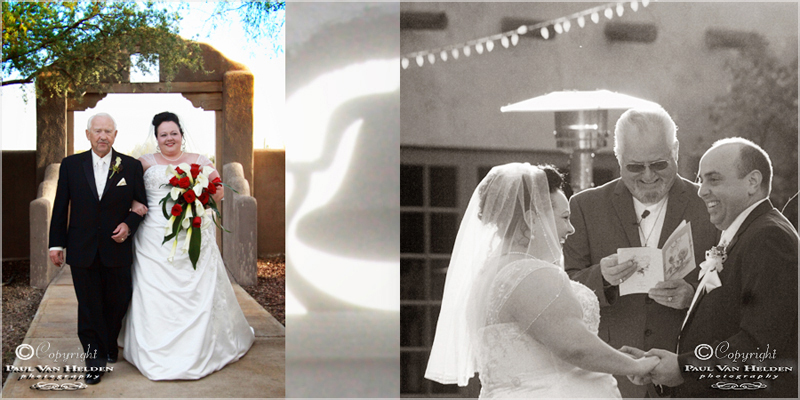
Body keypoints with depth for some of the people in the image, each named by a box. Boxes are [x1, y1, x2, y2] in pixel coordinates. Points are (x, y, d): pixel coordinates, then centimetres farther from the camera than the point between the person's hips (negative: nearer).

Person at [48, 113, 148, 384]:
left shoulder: (131, 166, 0)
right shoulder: (71, 165, 2)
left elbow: (143, 204, 7)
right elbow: (60, 207, 6)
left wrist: (129, 225, -11)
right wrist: (56, 243, 4)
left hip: (117, 249, 0)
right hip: (82, 250, 0)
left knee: (117, 304, 11)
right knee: (89, 309, 4)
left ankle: (110, 347, 34)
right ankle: (95, 360, 13)